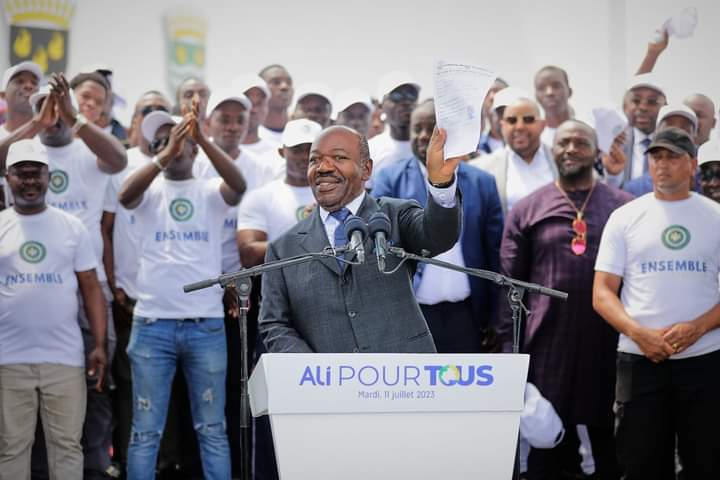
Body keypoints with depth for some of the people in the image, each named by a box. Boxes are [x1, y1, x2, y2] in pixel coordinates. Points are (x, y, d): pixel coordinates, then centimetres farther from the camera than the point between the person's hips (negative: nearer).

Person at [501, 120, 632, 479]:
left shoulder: (626, 207, 3)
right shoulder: (526, 211, 5)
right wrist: (509, 349, -1)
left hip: (610, 346, 0)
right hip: (547, 347, 0)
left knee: (610, 448, 9)